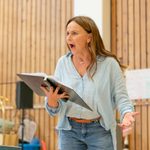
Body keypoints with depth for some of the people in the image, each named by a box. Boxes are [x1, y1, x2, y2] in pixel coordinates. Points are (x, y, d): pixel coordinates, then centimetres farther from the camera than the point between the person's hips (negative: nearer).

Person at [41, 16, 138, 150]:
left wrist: (127, 113, -25)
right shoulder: (63, 63, 3)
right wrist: (52, 100, -19)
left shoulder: (109, 63, -6)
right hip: (69, 130, 3)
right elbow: (55, 110, 4)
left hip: (100, 130, -2)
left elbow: (120, 96, -3)